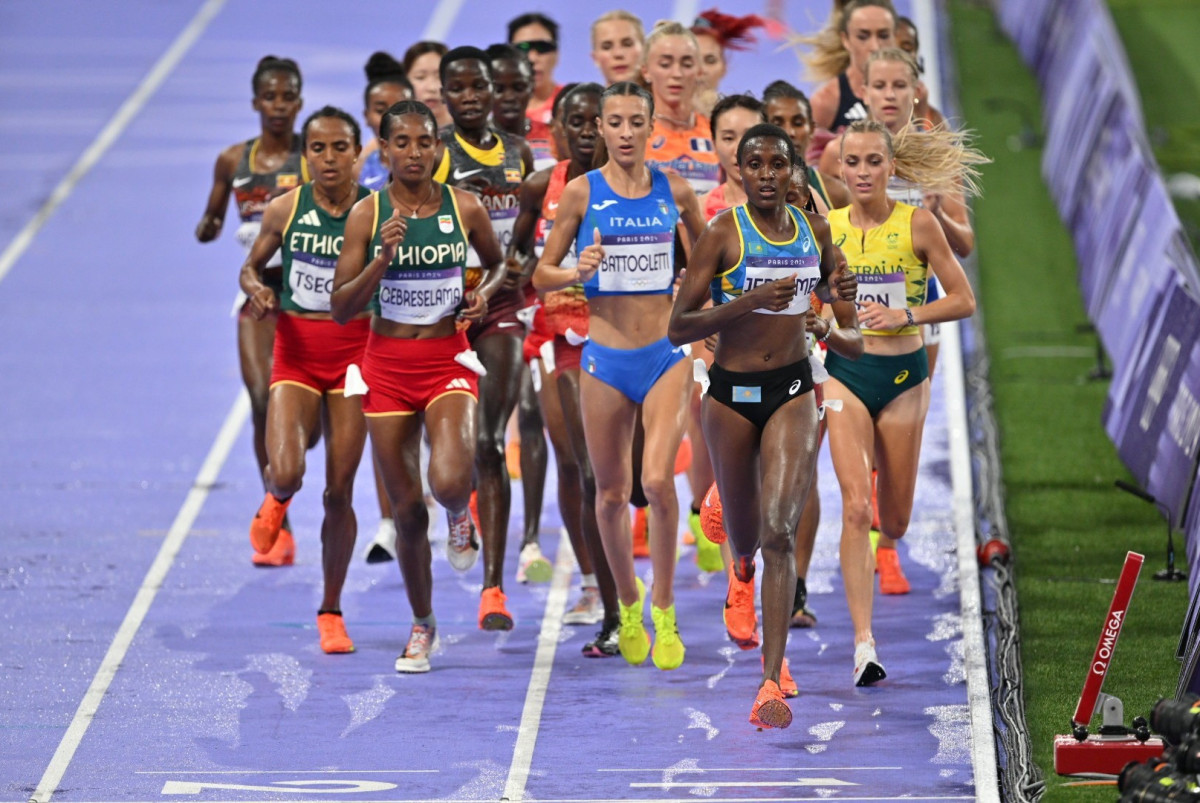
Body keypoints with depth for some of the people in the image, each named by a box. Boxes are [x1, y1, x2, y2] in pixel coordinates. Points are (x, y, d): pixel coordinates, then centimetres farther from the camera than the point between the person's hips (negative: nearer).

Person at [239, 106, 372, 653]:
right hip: (295, 353, 0)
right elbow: (251, 266, 13)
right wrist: (256, 289, -9)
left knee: (339, 492, 1)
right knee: (287, 471, -19)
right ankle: (277, 497, 22)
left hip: (354, 354, 0)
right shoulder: (285, 209, -2)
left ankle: (331, 611, 16)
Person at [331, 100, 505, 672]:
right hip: (388, 365, 1)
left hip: (448, 361, -1)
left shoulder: (465, 208, -2)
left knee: (448, 481, -26)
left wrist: (483, 293, -3)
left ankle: (460, 518, 13)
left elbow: (498, 263, 18)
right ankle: (422, 626, 24)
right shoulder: (367, 215, -5)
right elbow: (341, 308, -6)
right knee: (407, 509, 5)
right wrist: (384, 257, -20)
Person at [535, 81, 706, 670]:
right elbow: (541, 276, 3)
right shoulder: (582, 192, -1)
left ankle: (664, 607, -2)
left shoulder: (674, 190, 3)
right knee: (611, 493, 9)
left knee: (658, 480, -18)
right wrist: (578, 272, -17)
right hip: (605, 358, 0)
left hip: (667, 354, 0)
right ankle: (628, 604, 32)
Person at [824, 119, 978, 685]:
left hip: (904, 375, 0)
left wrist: (904, 315, -18)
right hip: (845, 373, 0)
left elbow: (963, 300, -5)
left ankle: (878, 554, 50)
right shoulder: (826, 228, 0)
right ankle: (863, 643, -19)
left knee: (894, 521, 10)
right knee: (856, 507, -17)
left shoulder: (918, 224, -6)